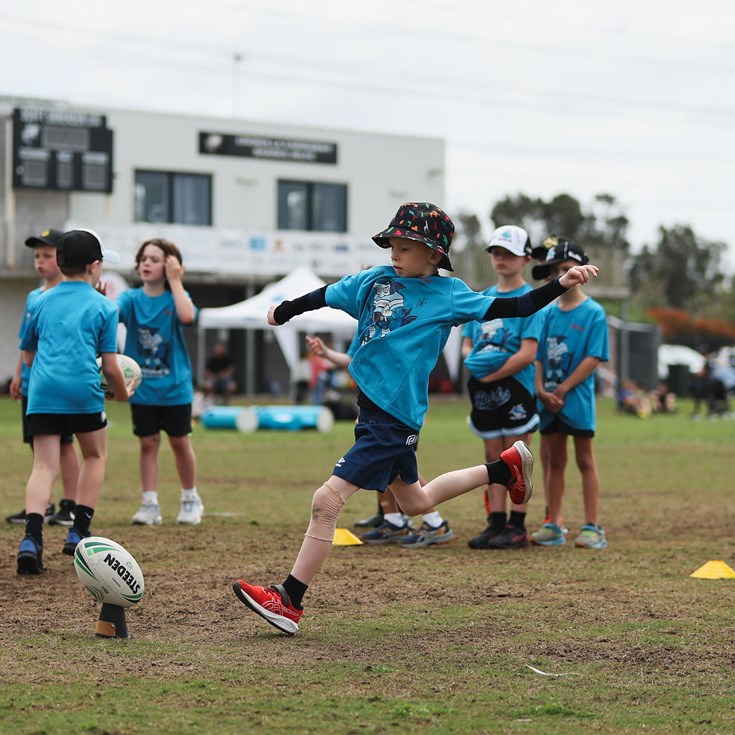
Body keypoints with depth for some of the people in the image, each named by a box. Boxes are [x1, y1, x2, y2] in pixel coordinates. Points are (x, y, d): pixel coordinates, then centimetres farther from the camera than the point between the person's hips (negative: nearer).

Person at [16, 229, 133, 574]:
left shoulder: (42, 302, 17)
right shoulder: (104, 307, 6)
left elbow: (28, 356, 25)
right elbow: (109, 364, 2)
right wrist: (122, 392, 21)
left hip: (42, 390, 3)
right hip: (83, 390, -2)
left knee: (44, 465, -1)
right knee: (95, 456, 20)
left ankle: (31, 538, -21)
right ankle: (78, 532, 14)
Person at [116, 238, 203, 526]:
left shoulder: (176, 297, -5)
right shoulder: (132, 298, -1)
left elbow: (187, 316, -27)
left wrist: (175, 281, -21)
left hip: (174, 386, -1)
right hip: (142, 387, 1)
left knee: (180, 443, 9)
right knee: (148, 443, 3)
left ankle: (191, 500, 25)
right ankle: (150, 504, 8)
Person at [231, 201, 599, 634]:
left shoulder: (449, 295, -7)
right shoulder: (376, 280, 7)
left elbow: (517, 308, -8)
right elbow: (323, 297, 21)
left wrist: (562, 285, -20)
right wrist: (284, 312, 31)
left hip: (396, 417, -8)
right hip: (373, 406, 8)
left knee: (327, 501, -14)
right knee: (414, 503, 25)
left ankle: (289, 600, -9)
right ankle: (507, 468, 40)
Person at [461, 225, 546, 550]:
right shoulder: (482, 298, 13)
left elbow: (527, 353, -14)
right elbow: (467, 344, 16)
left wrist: (490, 375, -13)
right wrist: (473, 359, -6)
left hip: (514, 387, -6)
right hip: (484, 389, 6)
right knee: (493, 458, 9)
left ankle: (517, 527, 1)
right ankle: (496, 523, 12)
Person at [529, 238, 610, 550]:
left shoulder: (593, 313, -6)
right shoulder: (549, 312, 9)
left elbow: (593, 358, -12)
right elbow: (538, 354, 8)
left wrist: (562, 390, -15)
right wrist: (541, 389, -7)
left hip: (577, 398, -5)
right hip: (548, 400, 5)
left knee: (585, 460, 0)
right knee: (555, 461, 10)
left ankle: (592, 528, 1)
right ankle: (553, 526, 15)